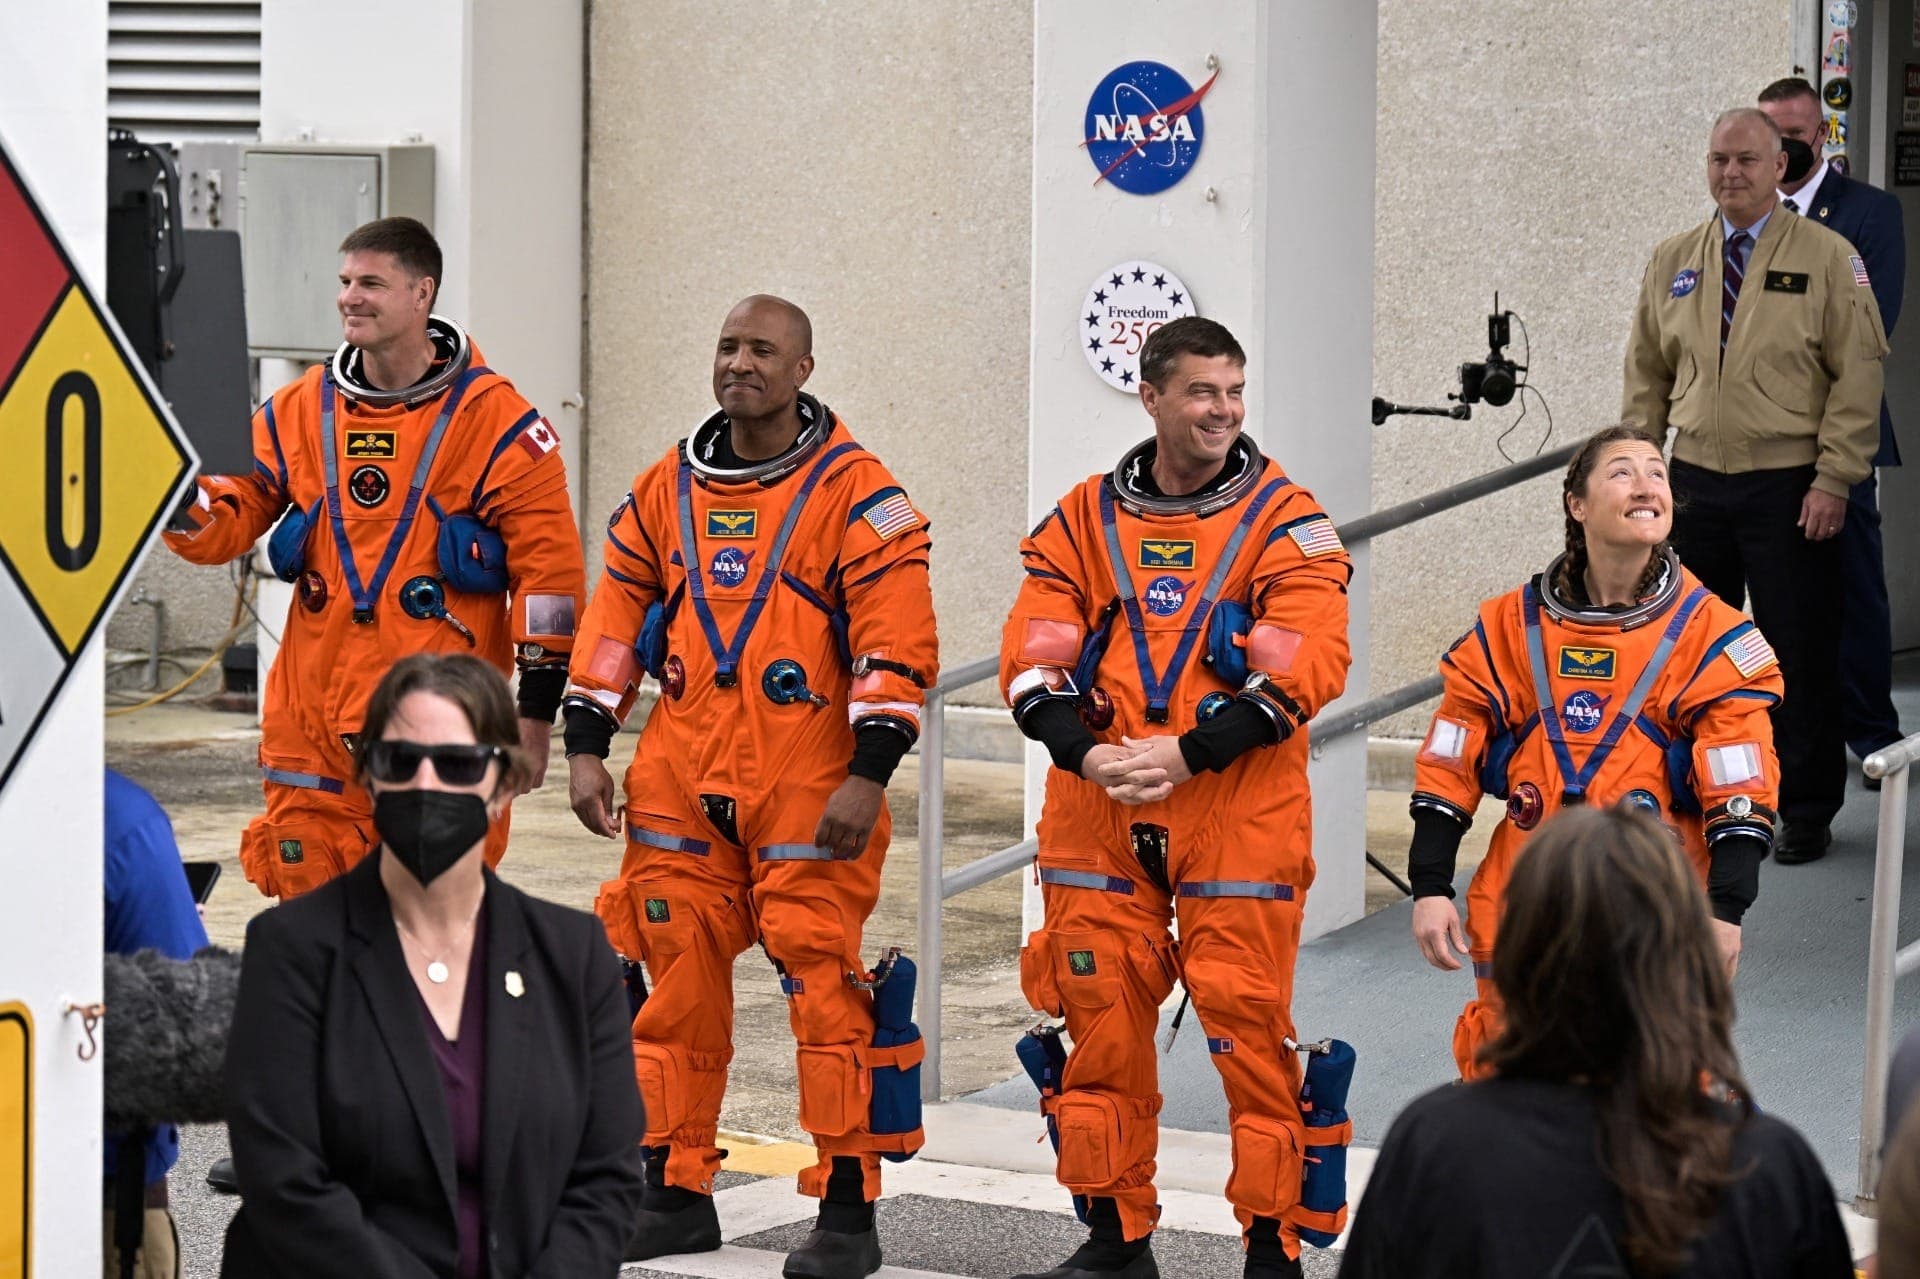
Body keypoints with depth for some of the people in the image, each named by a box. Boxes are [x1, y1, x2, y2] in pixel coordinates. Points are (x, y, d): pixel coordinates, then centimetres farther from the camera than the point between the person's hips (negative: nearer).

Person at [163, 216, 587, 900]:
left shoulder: (494, 419, -3)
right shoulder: (300, 411, 11)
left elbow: (548, 566, -3)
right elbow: (222, 527, 12)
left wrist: (536, 715, -5)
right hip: (314, 726, 4)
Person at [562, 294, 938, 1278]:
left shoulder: (855, 494, -4)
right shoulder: (667, 489, 12)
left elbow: (897, 643, -9)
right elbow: (614, 621, 17)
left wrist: (868, 772, -15)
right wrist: (586, 745, 9)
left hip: (809, 789, -5)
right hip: (680, 782, 5)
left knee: (823, 985, -7)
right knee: (676, 983, 8)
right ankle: (675, 1194, 19)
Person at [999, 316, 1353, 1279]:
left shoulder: (1283, 521, 0)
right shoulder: (1085, 519, 10)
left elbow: (1308, 665, -10)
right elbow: (1032, 656, 5)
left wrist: (1187, 754, -17)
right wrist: (1085, 752, -13)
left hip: (1240, 812, -3)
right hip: (1097, 808, 3)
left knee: (1248, 1025, -7)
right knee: (1099, 1021, 6)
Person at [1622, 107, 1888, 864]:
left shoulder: (1828, 259, -3)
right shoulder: (1672, 262, 10)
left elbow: (1857, 377, -5)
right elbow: (1647, 374, 15)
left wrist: (1833, 481, -11)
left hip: (1788, 489, -4)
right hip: (1695, 482, 4)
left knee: (1799, 654, 1)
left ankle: (1804, 810, 11)